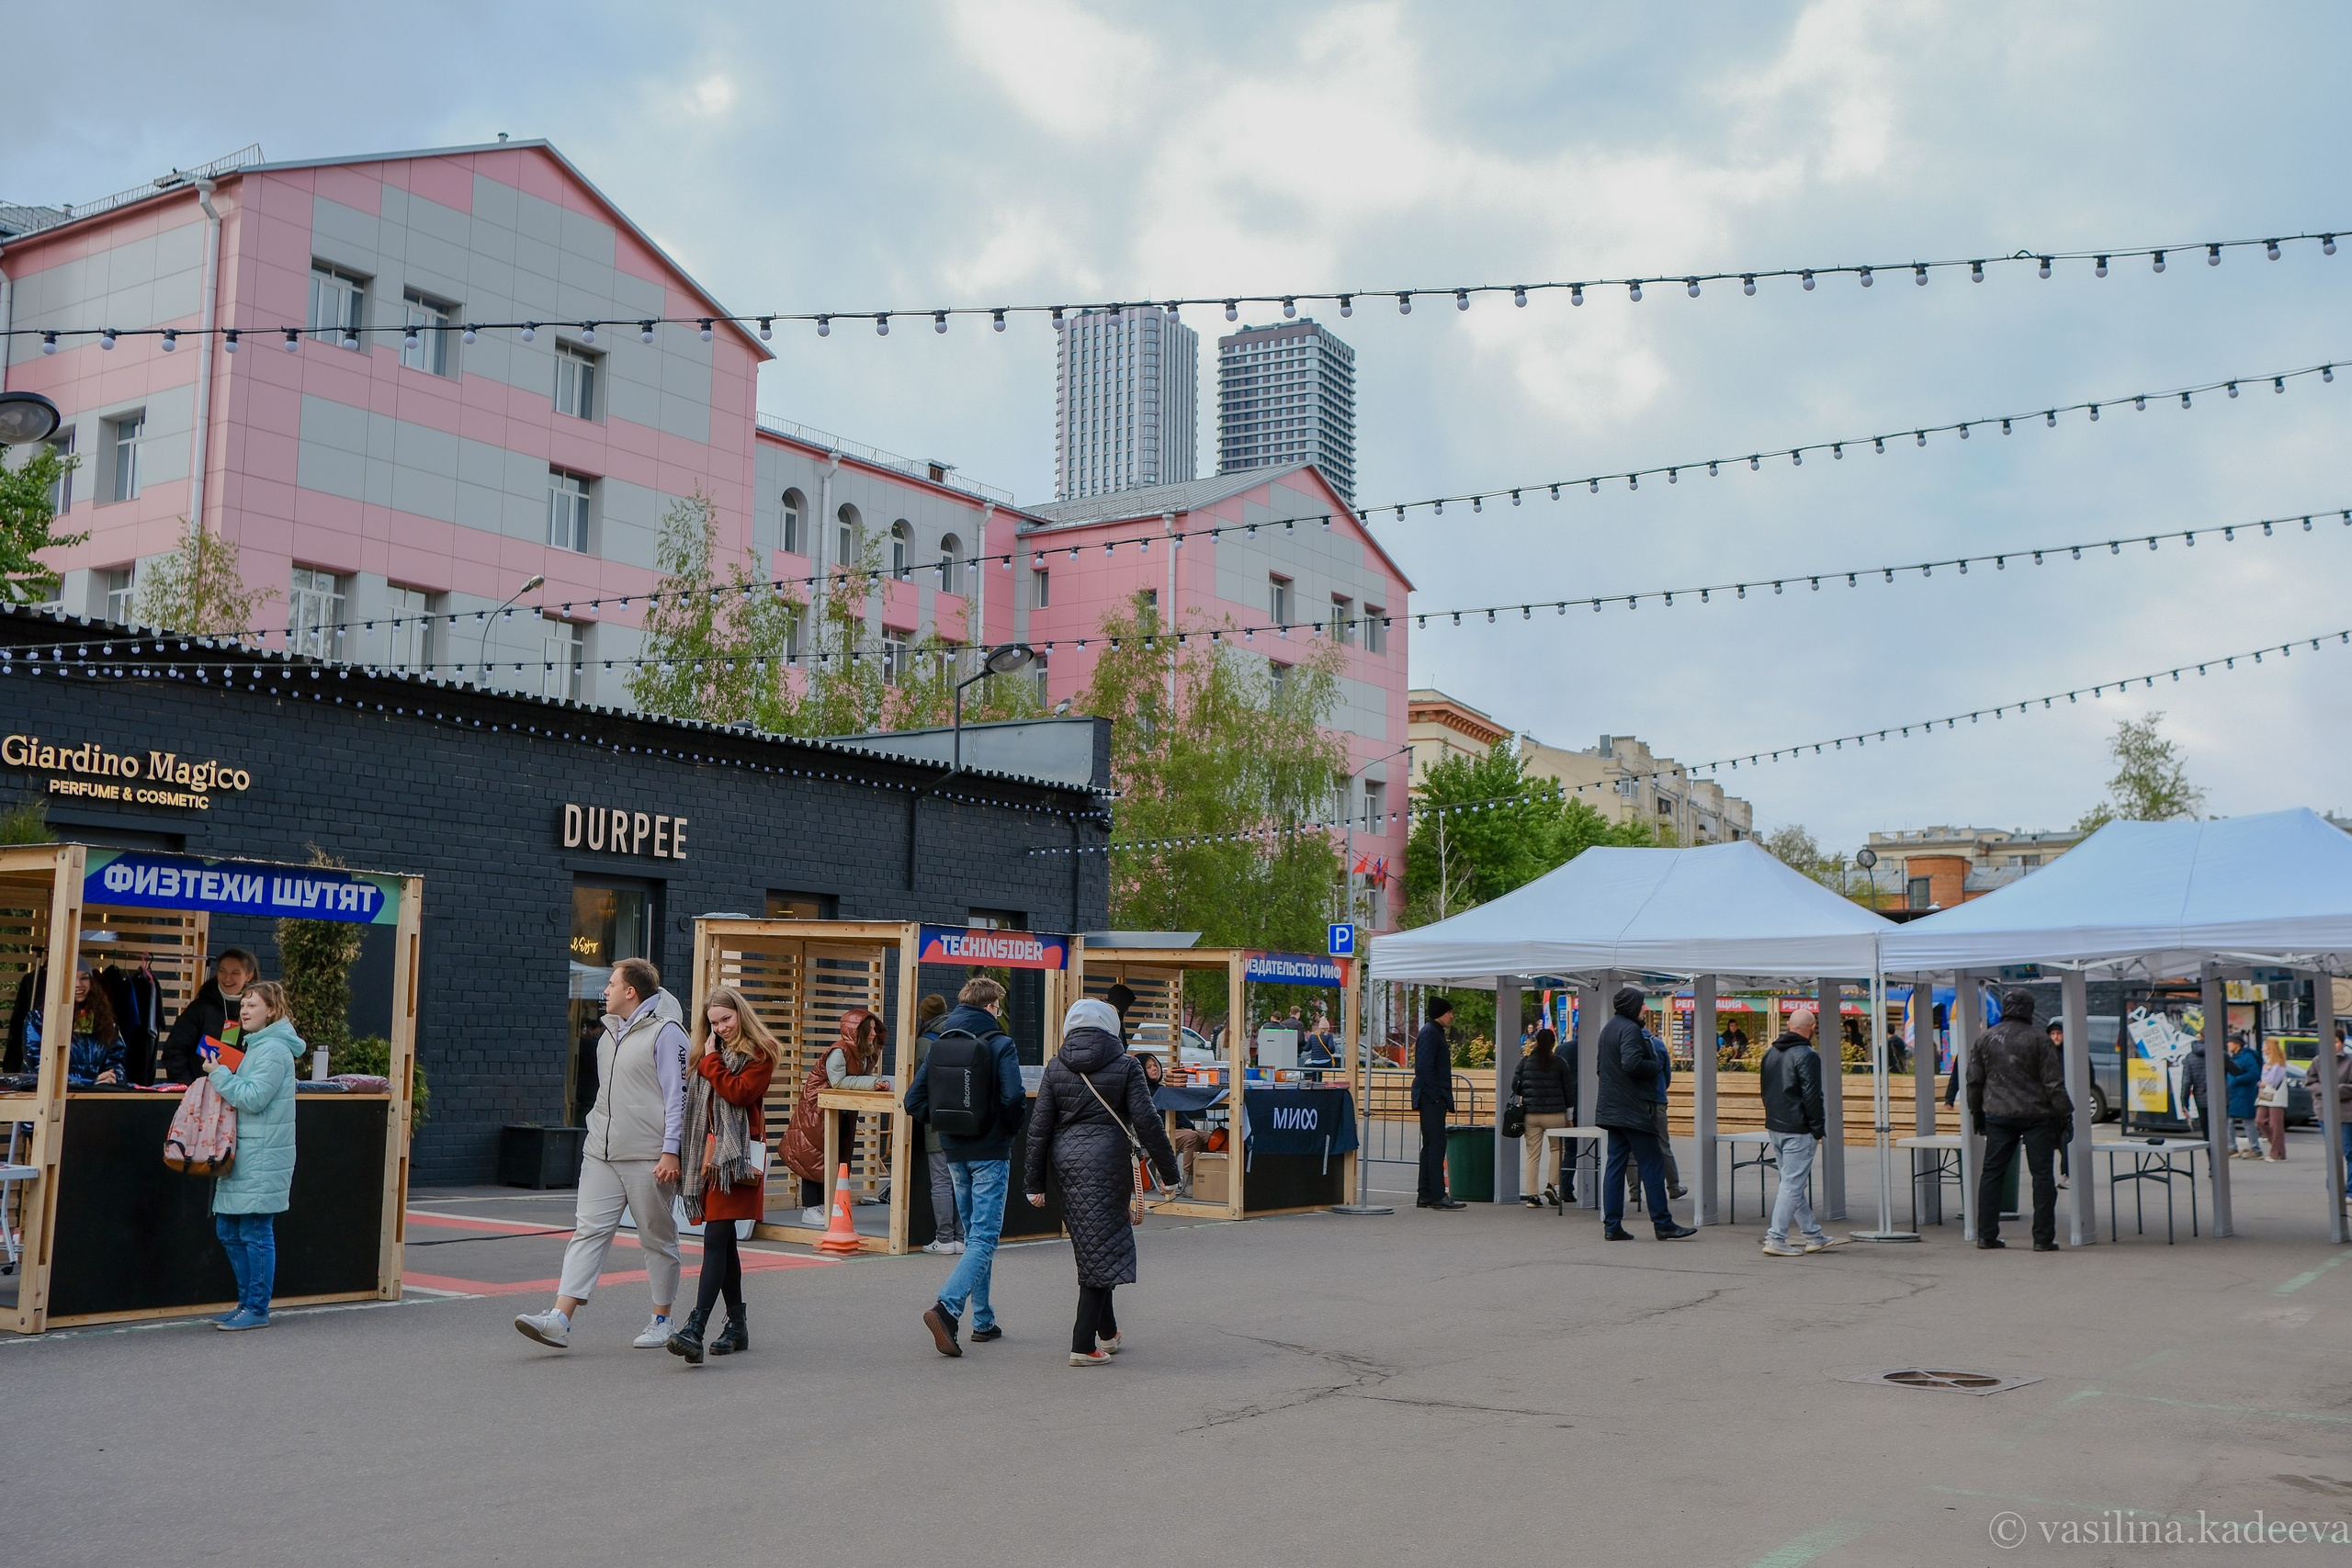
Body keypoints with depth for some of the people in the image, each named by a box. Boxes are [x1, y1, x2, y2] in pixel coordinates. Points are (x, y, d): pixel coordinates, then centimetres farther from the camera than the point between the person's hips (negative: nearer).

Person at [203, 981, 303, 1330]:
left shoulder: (274, 1050, -13)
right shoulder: (254, 1045, 18)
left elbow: (253, 1098, -19)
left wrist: (219, 1074, -12)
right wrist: (220, 1073, 7)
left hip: (262, 1159, -10)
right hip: (244, 1155, 10)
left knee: (255, 1233, -4)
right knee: (228, 1231, 13)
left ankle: (258, 1309, 4)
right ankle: (247, 1303, 23)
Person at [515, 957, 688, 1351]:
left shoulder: (665, 1033, -6)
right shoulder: (609, 1035, 18)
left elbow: (677, 1096, -11)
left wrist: (670, 1151, -16)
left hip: (647, 1158, -7)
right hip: (601, 1156, 7)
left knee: (658, 1239, 4)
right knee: (588, 1232, -2)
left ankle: (661, 1321, 15)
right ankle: (560, 1319, -9)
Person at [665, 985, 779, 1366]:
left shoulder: (760, 1053, -1)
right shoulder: (708, 1054, 20)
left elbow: (738, 1093, -16)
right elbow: (694, 1106, 19)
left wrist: (711, 1060, -7)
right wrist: (685, 1155, 10)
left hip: (737, 1155, -7)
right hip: (708, 1153, 7)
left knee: (716, 1238, -15)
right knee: (724, 1241, 11)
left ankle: (695, 1328, -23)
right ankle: (737, 1325, 19)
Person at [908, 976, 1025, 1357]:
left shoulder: (940, 1044, 6)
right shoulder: (1000, 1044, -9)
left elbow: (914, 1099, 2)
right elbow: (1014, 1097, -22)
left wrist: (943, 1124, 12)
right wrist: (1011, 1129, -4)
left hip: (955, 1152, 6)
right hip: (990, 1152, -6)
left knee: (974, 1236, 16)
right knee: (984, 1239, -6)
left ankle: (983, 1321, 19)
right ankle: (946, 1307, -24)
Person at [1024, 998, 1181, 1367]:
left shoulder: (1056, 1067, 4)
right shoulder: (1125, 1067, -3)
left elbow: (1039, 1126, 3)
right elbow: (1146, 1121, -7)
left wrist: (1035, 1181, 7)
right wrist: (1168, 1169, 1)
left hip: (1066, 1163, 4)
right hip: (1108, 1163, -4)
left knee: (1090, 1248, 17)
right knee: (1102, 1249, 0)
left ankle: (1107, 1333, 30)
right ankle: (1083, 1345, -5)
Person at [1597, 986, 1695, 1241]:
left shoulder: (1608, 1028, 16)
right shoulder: (1630, 1029, -14)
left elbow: (1600, 1066, 23)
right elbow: (1632, 1063, -27)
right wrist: (1654, 1066, -10)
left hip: (1612, 1110, 9)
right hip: (1633, 1110, -9)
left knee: (1615, 1165, 8)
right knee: (1652, 1166, -3)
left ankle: (1612, 1225, 6)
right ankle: (1663, 1224, 0)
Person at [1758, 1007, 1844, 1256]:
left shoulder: (1770, 1053, 11)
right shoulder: (1807, 1056, -14)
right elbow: (1812, 1096, -17)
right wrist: (1818, 1129, -9)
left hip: (1774, 1126, 9)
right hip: (1798, 1130, -9)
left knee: (1793, 1182, 14)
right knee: (1793, 1184, -5)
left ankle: (1814, 1236, 23)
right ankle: (1775, 1239, -7)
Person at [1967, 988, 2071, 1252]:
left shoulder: (1985, 1039, 5)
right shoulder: (2038, 1040, -7)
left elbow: (1974, 1081, 9)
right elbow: (2053, 1081, -8)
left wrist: (1977, 1113, 19)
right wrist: (2065, 1114, -1)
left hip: (1998, 1116, 3)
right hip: (2036, 1115, -3)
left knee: (1992, 1173, 8)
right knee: (2042, 1175, 2)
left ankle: (1986, 1235, 7)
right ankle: (2043, 1238, 0)